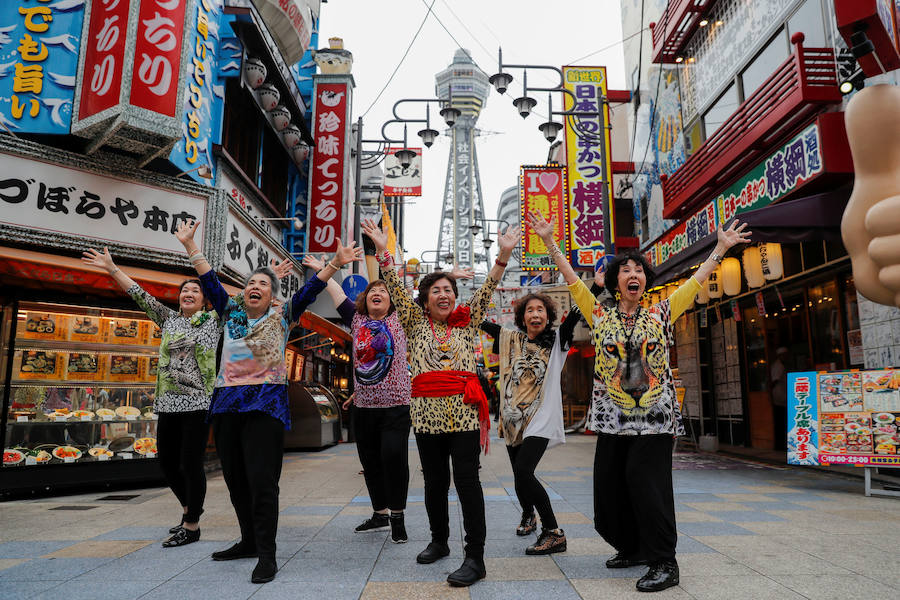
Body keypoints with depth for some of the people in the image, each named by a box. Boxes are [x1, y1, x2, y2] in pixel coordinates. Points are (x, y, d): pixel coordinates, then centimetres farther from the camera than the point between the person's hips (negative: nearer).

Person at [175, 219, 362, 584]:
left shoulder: (282, 317, 5)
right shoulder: (230, 312, 15)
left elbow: (309, 290, -4)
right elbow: (209, 281, 16)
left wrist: (335, 263, -15)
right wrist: (189, 245, 16)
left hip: (265, 403, -5)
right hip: (226, 403, 5)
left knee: (262, 480, -9)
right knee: (235, 478, 11)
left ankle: (266, 555, -2)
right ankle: (249, 541, 27)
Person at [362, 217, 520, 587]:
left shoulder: (467, 321, 12)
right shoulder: (415, 321, 12)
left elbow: (487, 289, 3)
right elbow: (396, 289, 3)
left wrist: (504, 254, -9)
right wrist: (382, 249, -6)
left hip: (464, 410, -2)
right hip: (426, 411, 2)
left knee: (467, 480, -4)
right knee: (434, 481, 12)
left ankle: (475, 557, 1)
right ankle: (439, 541, 31)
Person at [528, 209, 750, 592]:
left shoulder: (660, 314, 8)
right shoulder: (600, 314, 8)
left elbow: (696, 280, 10)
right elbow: (572, 279, 3)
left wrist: (721, 247, 8)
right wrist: (549, 242, -2)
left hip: (655, 414, -2)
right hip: (613, 415, 2)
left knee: (645, 480, -10)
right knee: (611, 482, 4)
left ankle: (663, 562, 1)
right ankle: (632, 548, 25)